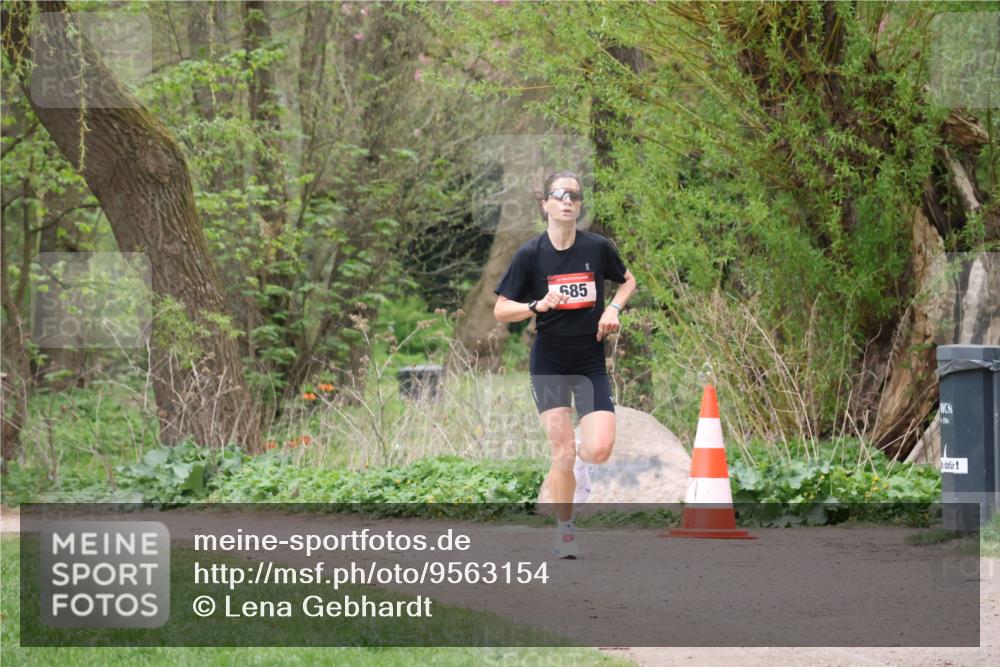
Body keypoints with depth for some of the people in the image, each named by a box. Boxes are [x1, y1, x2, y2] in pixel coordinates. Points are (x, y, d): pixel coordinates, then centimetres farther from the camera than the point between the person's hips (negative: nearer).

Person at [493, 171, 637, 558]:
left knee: (599, 450, -13)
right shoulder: (530, 254, -7)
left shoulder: (597, 247, -3)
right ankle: (565, 532, 9)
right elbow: (500, 310, -4)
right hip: (549, 363, -1)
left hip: (592, 364, 1)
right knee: (562, 453, -8)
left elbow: (628, 281, 16)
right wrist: (538, 305, -22)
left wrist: (613, 308, -4)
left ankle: (582, 460, 24)